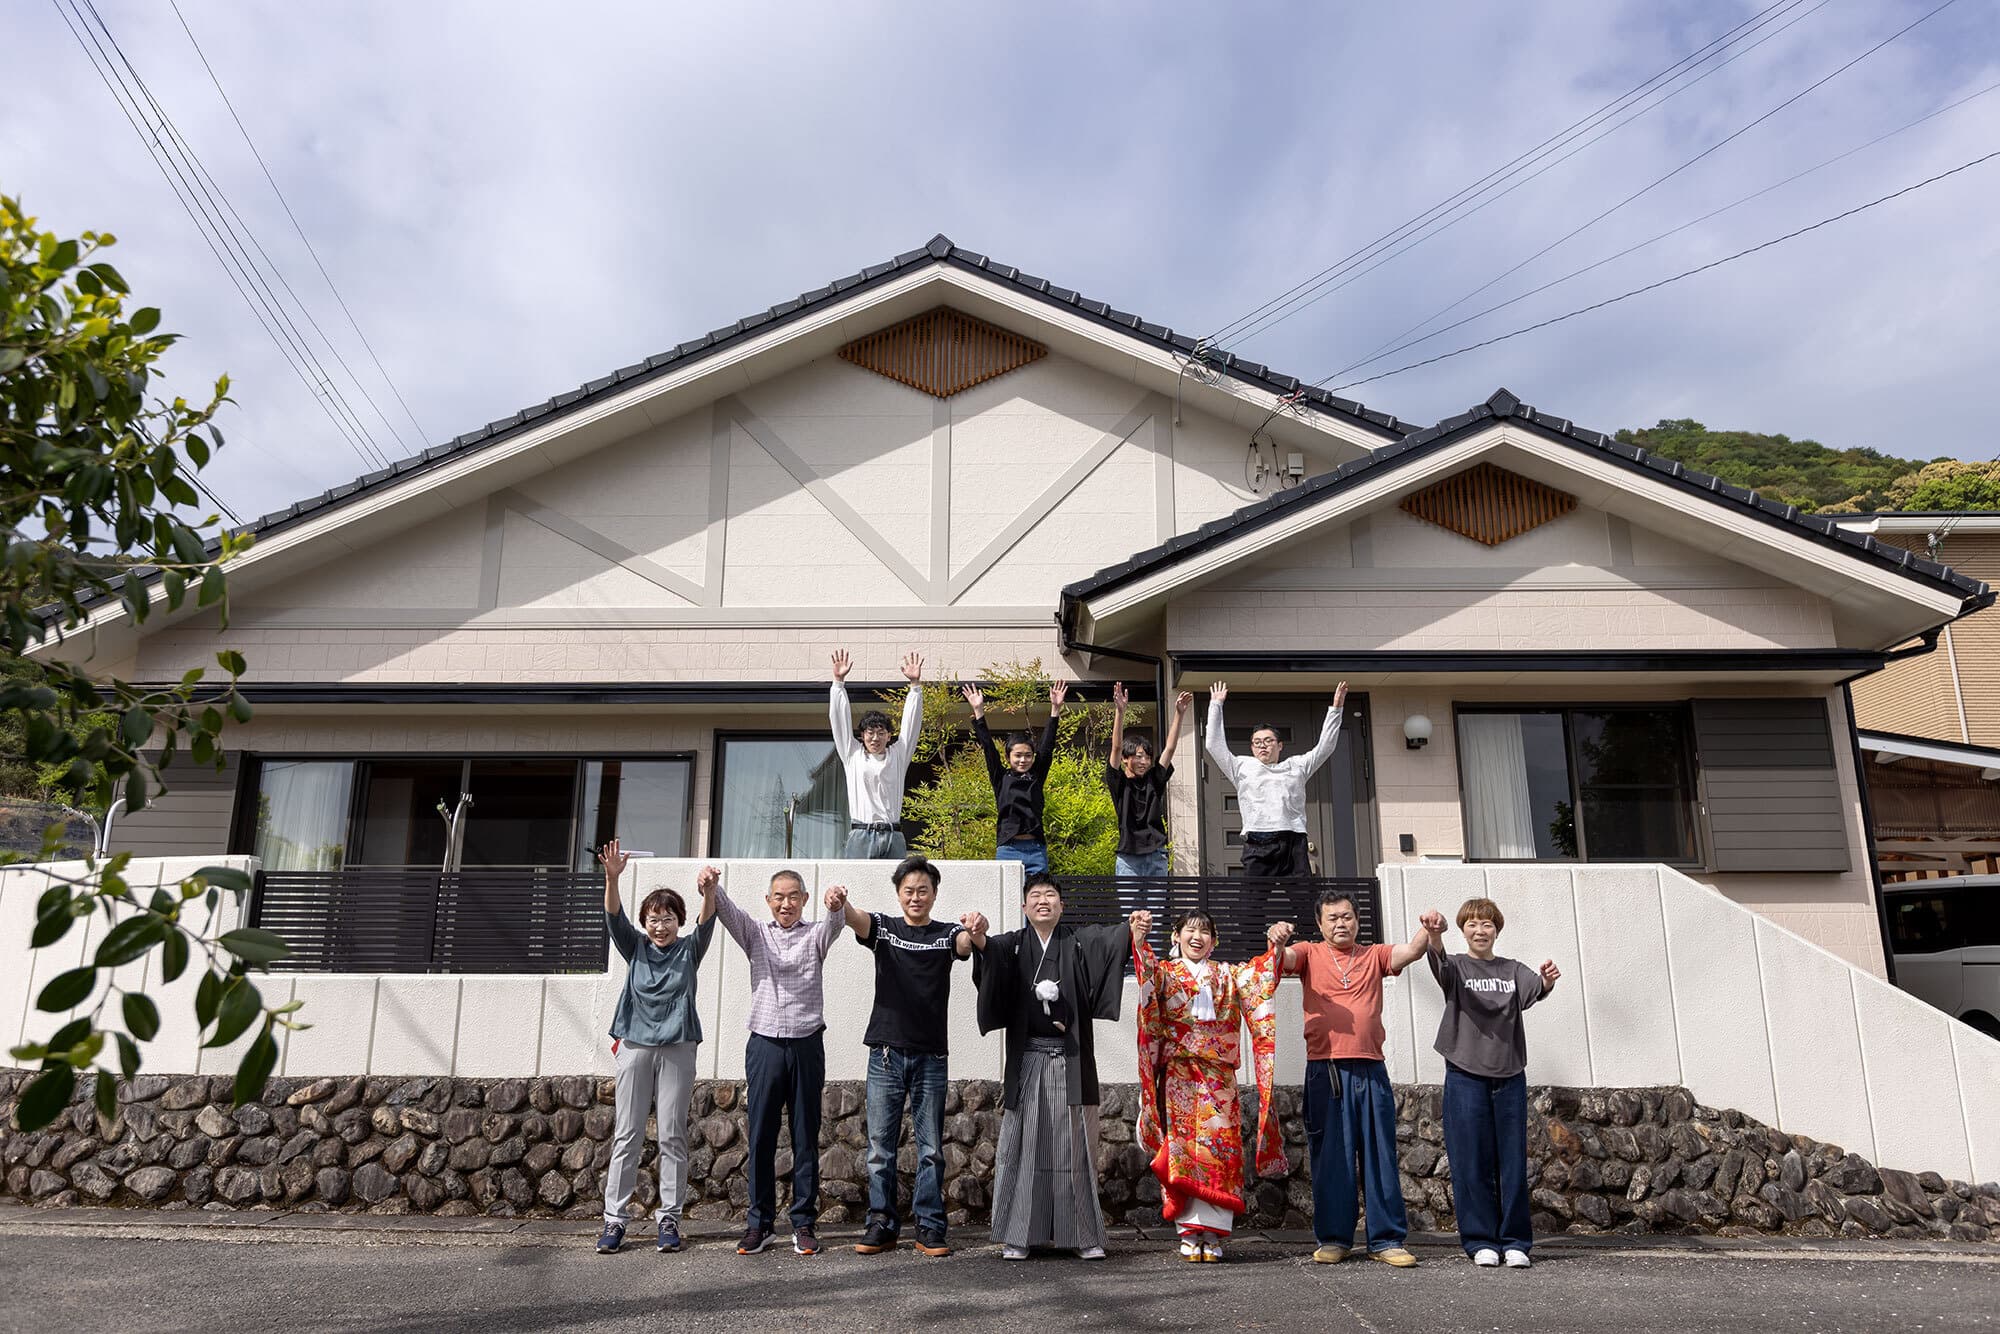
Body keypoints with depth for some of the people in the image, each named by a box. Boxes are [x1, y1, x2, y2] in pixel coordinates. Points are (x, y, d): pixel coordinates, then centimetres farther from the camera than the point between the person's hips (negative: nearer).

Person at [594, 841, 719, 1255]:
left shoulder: (689, 951, 4)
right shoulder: (636, 948, 7)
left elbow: (707, 923, -15)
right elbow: (614, 917, -9)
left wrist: (709, 890, -37)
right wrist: (612, 878, -29)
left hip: (677, 1048, -1)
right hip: (635, 1045, 1)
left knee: (673, 1136, 2)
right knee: (626, 1135, 2)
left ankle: (669, 1219, 8)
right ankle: (614, 1220, 7)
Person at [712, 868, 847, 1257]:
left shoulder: (816, 935, 7)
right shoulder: (756, 934, 10)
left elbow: (837, 920, -15)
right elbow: (726, 911, -7)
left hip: (807, 1045, -1)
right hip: (765, 1045, 1)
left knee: (806, 1137, 5)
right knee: (761, 1137, 4)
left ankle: (803, 1223, 13)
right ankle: (760, 1223, 14)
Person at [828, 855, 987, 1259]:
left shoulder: (947, 934, 4)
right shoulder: (883, 927, 4)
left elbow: (966, 943, -18)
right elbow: (858, 920, -18)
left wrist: (977, 929, -44)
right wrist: (840, 904, -43)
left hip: (931, 1056, 0)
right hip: (886, 1053, 0)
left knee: (931, 1147, 5)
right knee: (880, 1145, 5)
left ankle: (930, 1228, 14)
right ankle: (882, 1225, 15)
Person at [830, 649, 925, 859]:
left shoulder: (898, 755, 16)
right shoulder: (853, 755, 13)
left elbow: (911, 723, 10)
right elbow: (840, 720, 9)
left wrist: (915, 684, 2)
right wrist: (839, 682, 2)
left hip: (893, 836, 2)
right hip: (861, 836, -1)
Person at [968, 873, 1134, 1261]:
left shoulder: (1079, 941, 8)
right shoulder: (1014, 944, 7)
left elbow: (1108, 937, -12)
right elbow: (992, 949, -15)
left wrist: (1132, 928, -34)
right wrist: (978, 937, -39)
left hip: (1071, 1058, 0)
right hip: (1026, 1057, 0)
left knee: (1075, 1146, 3)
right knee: (1023, 1144, 1)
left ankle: (1083, 1234, 12)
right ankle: (1017, 1235, 9)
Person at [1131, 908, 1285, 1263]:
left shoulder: (1228, 975, 14)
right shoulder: (1166, 972, 8)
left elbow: (1258, 973, -4)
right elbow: (1148, 970, -15)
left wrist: (1277, 947, -25)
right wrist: (1138, 939, -36)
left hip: (1218, 1076, 1)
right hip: (1177, 1073, -1)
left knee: (1218, 1147, -5)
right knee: (1182, 1146, -4)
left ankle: (1212, 1234, -2)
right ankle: (1189, 1232, 2)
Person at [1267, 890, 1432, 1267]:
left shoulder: (1373, 956, 14)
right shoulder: (1310, 955, 9)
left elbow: (1412, 952, -1)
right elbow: (1284, 960, -9)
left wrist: (1429, 930, -22)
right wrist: (1277, 939, -32)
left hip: (1370, 1069, 2)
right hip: (1324, 1069, -2)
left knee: (1380, 1155, 4)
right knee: (1330, 1157, 1)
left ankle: (1386, 1240, 11)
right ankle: (1333, 1239, 9)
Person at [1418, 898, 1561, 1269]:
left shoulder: (1512, 970, 9)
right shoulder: (1456, 967, 2)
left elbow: (1531, 992, -13)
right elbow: (1441, 968, -23)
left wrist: (1546, 981, -37)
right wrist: (1434, 938, -45)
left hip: (1509, 1077, 2)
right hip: (1466, 1076, -2)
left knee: (1513, 1163, 5)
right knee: (1472, 1164, 1)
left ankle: (1516, 1242, 15)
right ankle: (1481, 1241, 11)